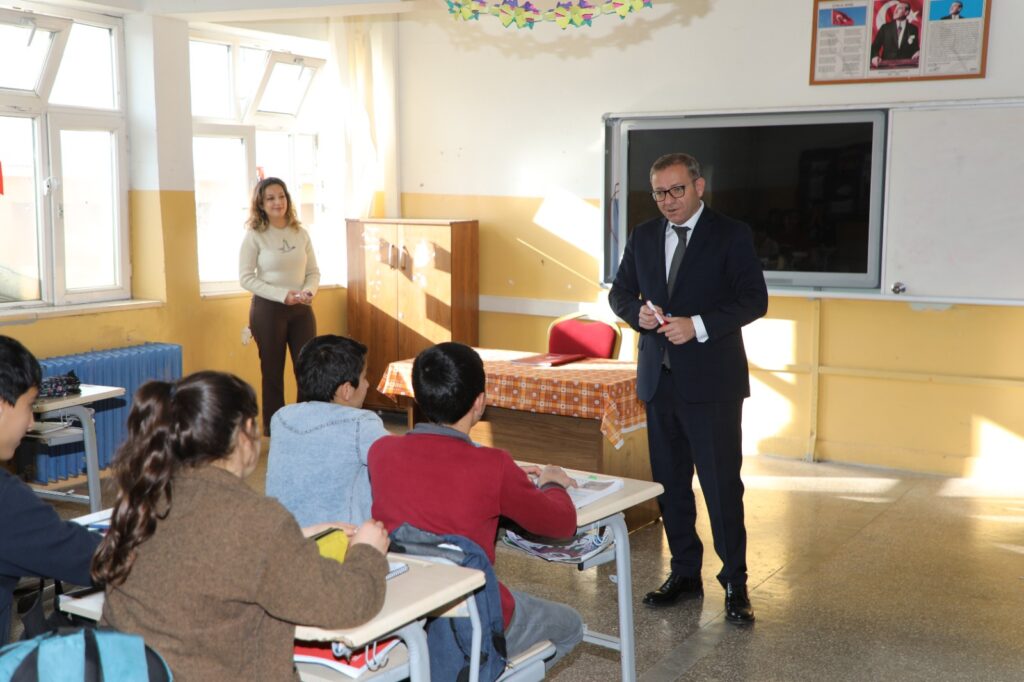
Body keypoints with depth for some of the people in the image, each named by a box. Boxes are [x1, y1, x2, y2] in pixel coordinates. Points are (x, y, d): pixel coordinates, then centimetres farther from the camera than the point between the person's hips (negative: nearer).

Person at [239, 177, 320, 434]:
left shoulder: (301, 233, 6)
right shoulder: (254, 236, -5)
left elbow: (313, 272, 10)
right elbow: (246, 278, -9)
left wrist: (308, 291, -12)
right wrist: (282, 295, -18)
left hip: (301, 309, 4)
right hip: (268, 309, -3)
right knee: (273, 372, 4)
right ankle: (273, 431, 14)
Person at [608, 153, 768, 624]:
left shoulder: (731, 235, -4)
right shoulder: (643, 237, 11)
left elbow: (754, 300, -10)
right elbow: (619, 291, 17)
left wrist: (698, 325, -21)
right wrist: (637, 312, -6)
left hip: (711, 381, -5)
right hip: (659, 378, 5)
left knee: (722, 484, -3)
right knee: (670, 483, 12)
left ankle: (735, 583, 9)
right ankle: (684, 574, 25)